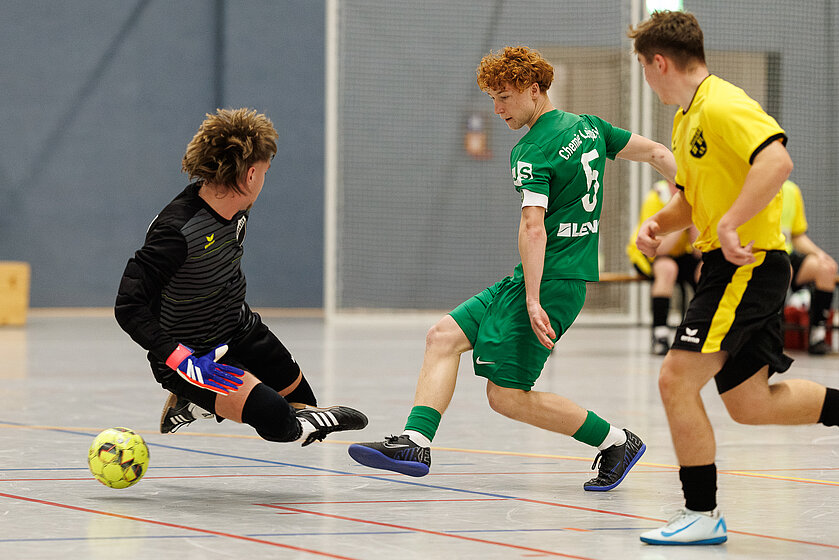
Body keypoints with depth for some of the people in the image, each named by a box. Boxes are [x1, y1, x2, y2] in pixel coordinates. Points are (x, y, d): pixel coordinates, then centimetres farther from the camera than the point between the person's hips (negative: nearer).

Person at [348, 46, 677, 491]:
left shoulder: (531, 152, -14)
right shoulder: (588, 127, 12)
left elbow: (533, 228, -24)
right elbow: (655, 153, 15)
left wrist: (533, 301, -29)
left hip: (549, 280, -10)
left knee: (508, 396, -6)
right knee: (444, 336, 4)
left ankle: (616, 441, 5)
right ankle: (415, 442, -7)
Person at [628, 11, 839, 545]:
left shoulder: (722, 105, -15)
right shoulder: (687, 118, 17)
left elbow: (777, 161, -30)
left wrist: (730, 224, -32)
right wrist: (659, 224, 8)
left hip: (749, 262, -10)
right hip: (729, 266, 10)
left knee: (677, 378, -11)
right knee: (749, 405, 12)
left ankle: (702, 515, -4)